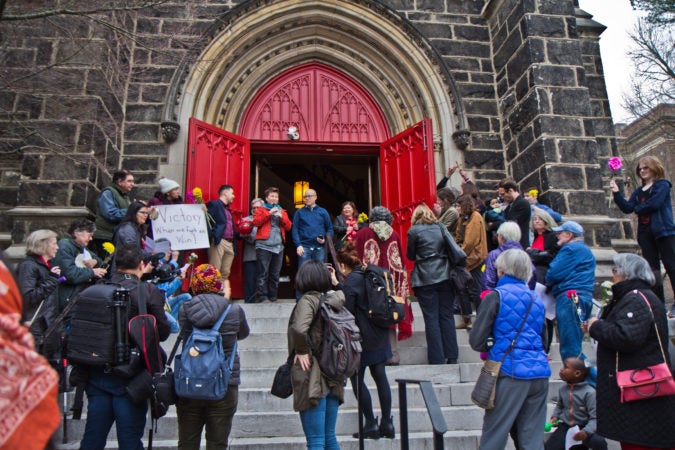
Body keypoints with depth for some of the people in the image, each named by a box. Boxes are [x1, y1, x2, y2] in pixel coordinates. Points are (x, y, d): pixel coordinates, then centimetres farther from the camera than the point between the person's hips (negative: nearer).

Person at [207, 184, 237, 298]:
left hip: (230, 244, 8)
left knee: (225, 275, 5)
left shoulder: (228, 209, 26)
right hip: (218, 242, -8)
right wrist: (212, 236, -21)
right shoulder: (214, 204, 2)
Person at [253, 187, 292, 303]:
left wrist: (281, 217, -5)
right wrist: (269, 213, -11)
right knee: (263, 273, -9)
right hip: (264, 246, -4)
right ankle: (262, 298, -8)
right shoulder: (261, 209, 10)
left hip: (278, 246, 4)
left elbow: (288, 226, 11)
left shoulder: (282, 211, 21)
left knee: (275, 274, 6)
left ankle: (273, 297, 12)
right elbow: (256, 222, -7)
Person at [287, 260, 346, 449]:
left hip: (313, 378, -7)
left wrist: (302, 352, -16)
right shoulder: (334, 299, 8)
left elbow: (299, 329, -29)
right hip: (333, 377, 7)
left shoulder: (309, 299, -12)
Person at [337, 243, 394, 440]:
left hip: (363, 338, -8)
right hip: (380, 335, 8)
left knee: (357, 380, 5)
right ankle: (387, 424, 18)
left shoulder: (349, 283, -16)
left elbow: (348, 313, -16)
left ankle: (371, 425, 10)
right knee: (380, 377, 11)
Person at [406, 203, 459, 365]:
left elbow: (410, 255, 4)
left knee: (431, 318, 2)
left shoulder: (414, 231, -3)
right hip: (445, 276, 4)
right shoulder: (441, 228, 8)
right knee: (447, 315, 10)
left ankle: (437, 358, 6)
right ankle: (452, 356, 14)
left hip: (425, 279, -4)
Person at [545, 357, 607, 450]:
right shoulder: (562, 389, 0)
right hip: (565, 426, 4)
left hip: (583, 428, -4)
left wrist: (586, 431, -35)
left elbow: (594, 418, -19)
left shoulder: (589, 392, -17)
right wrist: (555, 417, 0)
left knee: (599, 442, -34)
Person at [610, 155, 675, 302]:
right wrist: (616, 193, -5)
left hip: (663, 231, -6)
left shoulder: (662, 185, -1)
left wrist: (638, 209, 0)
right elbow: (627, 208, 4)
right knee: (652, 268, 7)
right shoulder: (638, 191, 17)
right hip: (645, 233, 6)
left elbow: (654, 204, -17)